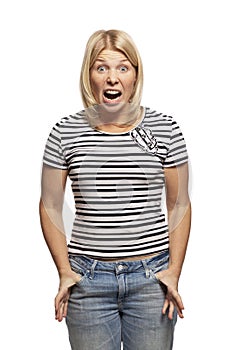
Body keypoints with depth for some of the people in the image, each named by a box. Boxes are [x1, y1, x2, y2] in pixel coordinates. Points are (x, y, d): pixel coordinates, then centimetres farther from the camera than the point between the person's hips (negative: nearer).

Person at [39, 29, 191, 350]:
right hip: (88, 279, 0)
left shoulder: (165, 129, -1)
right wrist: (64, 272, -1)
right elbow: (50, 207, 6)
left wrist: (174, 272, -3)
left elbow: (179, 204, 4)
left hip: (151, 276, 0)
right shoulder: (66, 133, -1)